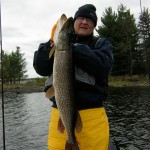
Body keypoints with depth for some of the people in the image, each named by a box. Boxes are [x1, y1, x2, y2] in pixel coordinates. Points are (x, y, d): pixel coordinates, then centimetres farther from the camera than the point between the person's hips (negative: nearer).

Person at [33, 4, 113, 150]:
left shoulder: (101, 43, 8)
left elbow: (103, 66, -13)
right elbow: (40, 69, 2)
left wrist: (72, 48, -18)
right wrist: (50, 46, -14)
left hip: (92, 113, -1)